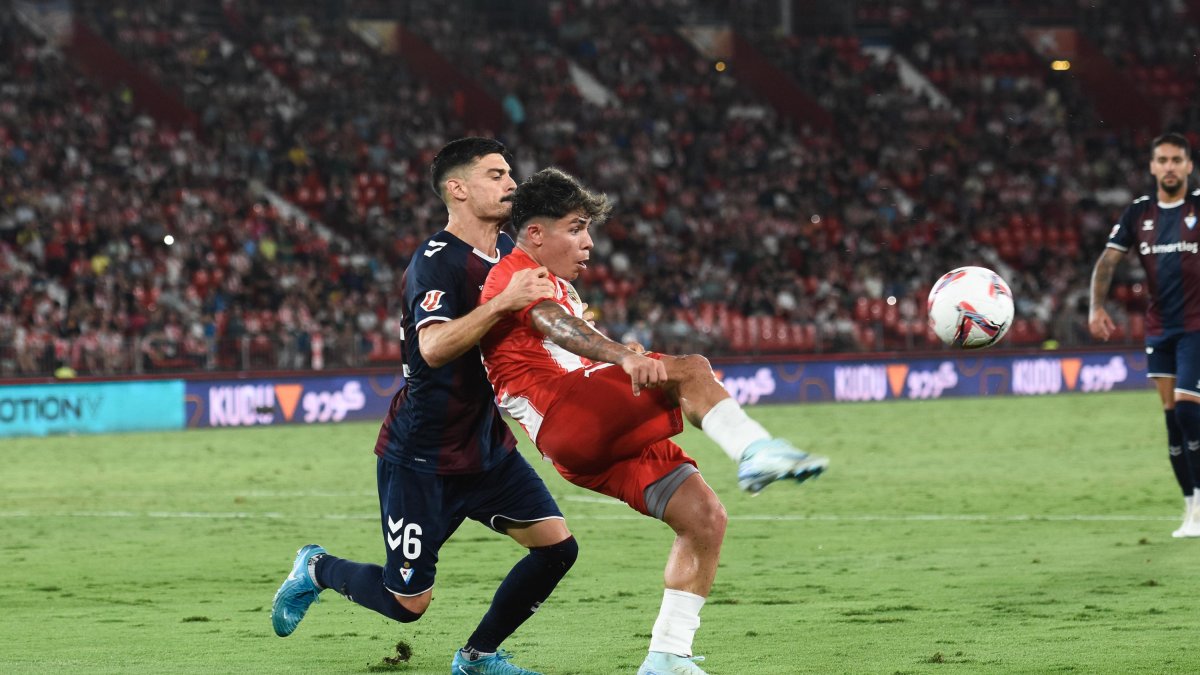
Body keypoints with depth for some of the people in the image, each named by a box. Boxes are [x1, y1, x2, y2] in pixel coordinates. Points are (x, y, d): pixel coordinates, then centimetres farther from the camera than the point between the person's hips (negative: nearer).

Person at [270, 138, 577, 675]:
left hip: (488, 446, 7)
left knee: (557, 546, -7)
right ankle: (316, 571, 28)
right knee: (408, 602, -2)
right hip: (422, 456, -7)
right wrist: (502, 302, -44)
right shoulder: (436, 262, -19)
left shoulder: (507, 252, 6)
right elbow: (435, 346, -36)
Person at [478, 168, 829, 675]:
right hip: (565, 416, -10)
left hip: (607, 443, 10)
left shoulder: (557, 288, 33)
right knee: (692, 369, -27)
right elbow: (555, 326, -23)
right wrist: (624, 357, -40)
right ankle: (756, 451, -48)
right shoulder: (515, 274, -1)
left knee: (705, 517, 1)